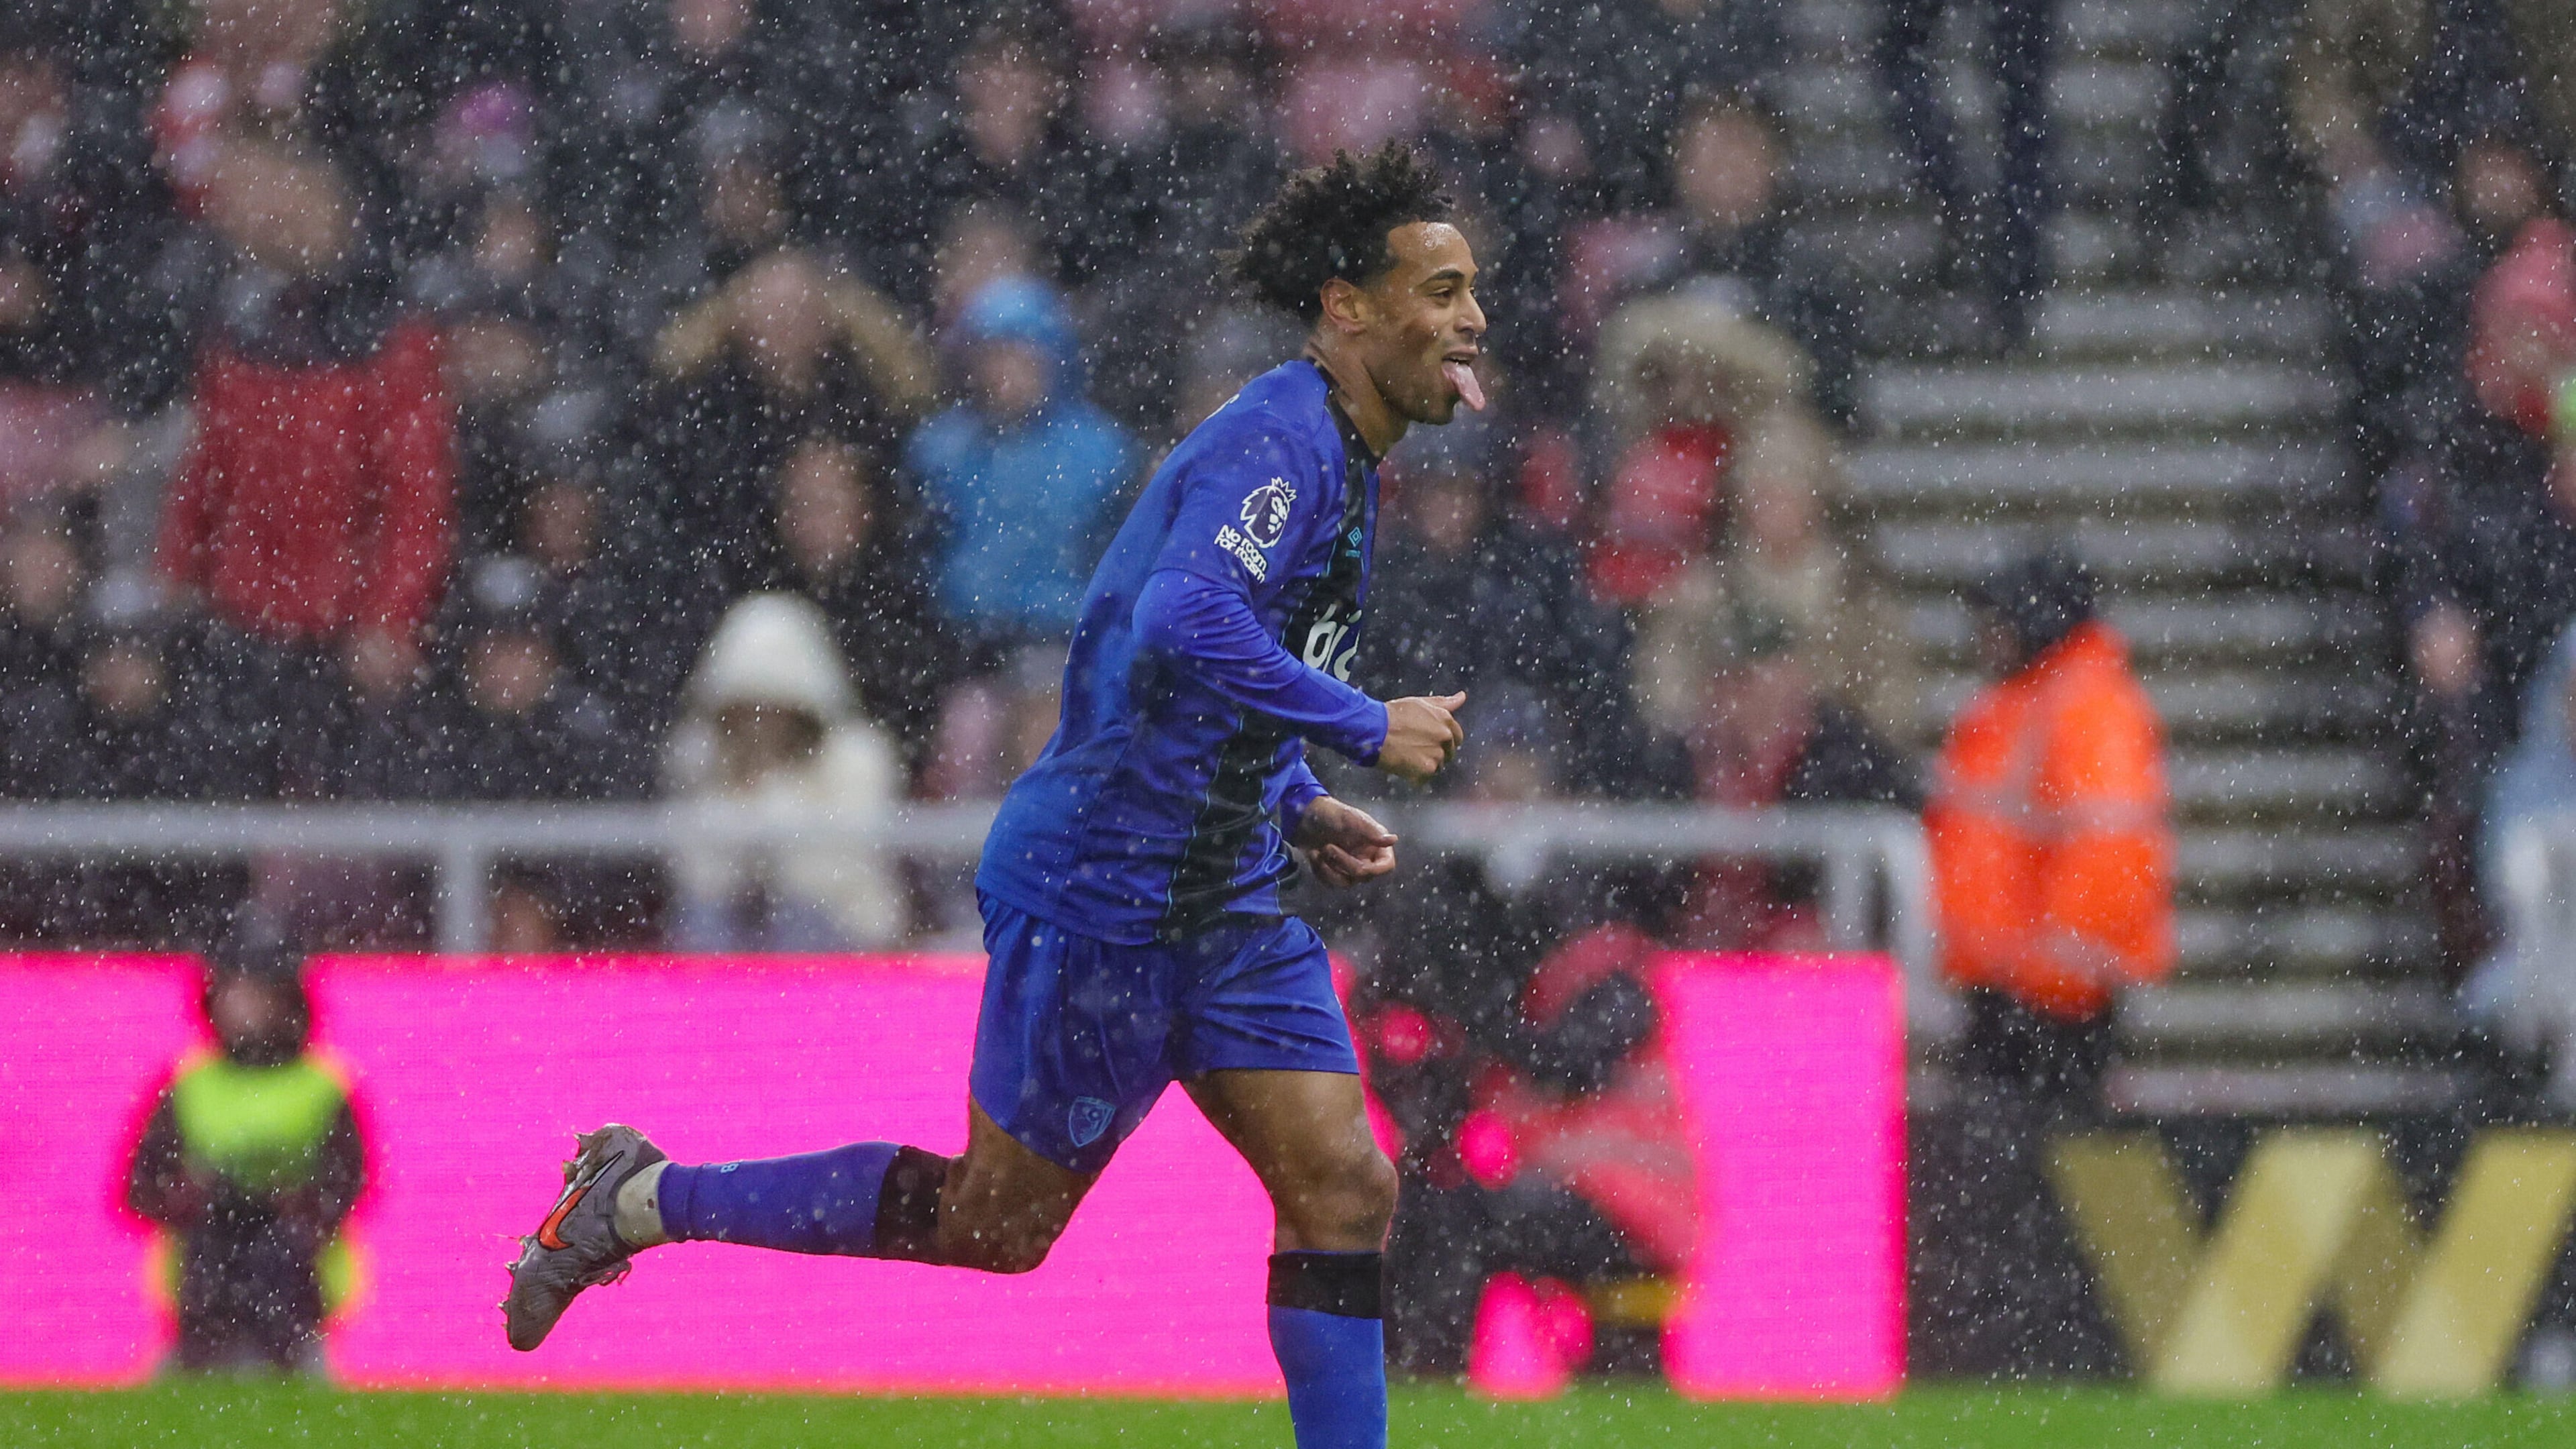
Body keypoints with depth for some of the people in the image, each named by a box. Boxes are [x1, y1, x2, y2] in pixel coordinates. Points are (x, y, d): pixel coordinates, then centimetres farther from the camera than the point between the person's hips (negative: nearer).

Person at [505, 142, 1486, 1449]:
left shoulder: (1336, 457, 15)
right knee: (998, 1219, 2)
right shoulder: (1278, 443, -17)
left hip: (1224, 900, 9)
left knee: (1343, 1190, -3)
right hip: (1099, 888, -9)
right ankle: (641, 1201, 16)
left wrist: (1301, 810, 14)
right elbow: (1186, 623, -34)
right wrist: (1370, 729, -27)